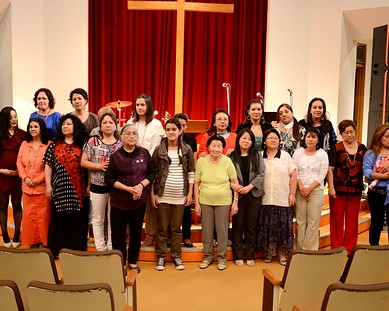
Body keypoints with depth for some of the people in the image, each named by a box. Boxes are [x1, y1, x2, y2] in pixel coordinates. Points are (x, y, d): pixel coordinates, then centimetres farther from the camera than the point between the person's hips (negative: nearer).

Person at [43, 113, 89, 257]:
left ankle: (77, 250, 17)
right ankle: (57, 250, 17)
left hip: (78, 190, -1)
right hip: (60, 188, 1)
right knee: (59, 220, 6)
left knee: (78, 220, 5)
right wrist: (48, 185, 1)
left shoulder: (82, 144, 2)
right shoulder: (55, 144, 6)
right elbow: (48, 165, 7)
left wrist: (88, 185, -2)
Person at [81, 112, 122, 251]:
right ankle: (100, 248, 23)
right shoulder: (93, 141, 0)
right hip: (98, 186, 0)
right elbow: (83, 161, -1)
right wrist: (98, 166, -15)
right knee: (98, 219, 9)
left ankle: (112, 248, 22)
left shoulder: (121, 143, 2)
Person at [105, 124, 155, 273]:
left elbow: (152, 173, 4)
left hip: (140, 200, 2)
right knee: (118, 233, 5)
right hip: (119, 202, -2)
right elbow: (109, 179, -6)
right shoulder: (116, 156, -4)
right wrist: (128, 188, -18)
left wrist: (141, 185, -14)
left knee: (136, 232, 13)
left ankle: (133, 261, 30)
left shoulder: (144, 153, 1)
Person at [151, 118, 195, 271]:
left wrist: (190, 193, 1)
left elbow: (191, 173, 5)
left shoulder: (187, 149, 3)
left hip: (180, 196, 1)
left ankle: (176, 256, 21)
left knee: (176, 228, 9)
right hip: (162, 195, 0)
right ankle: (161, 257, 18)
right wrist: (152, 193, -2)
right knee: (162, 228, 7)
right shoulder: (159, 149, 0)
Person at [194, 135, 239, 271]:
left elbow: (235, 182, -1)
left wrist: (235, 201, -4)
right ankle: (208, 256, 28)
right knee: (206, 230, 10)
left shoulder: (227, 161, -8)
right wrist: (196, 203, -1)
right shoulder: (201, 161, -6)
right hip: (205, 201, 1)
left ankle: (222, 257, 23)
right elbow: (196, 183, 0)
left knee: (222, 230, 7)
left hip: (224, 202, -1)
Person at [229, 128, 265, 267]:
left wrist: (249, 187, -13)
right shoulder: (232, 156, 1)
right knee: (237, 226, 6)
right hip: (237, 195, -1)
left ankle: (250, 256, 19)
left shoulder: (257, 155, 4)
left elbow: (261, 174, -3)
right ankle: (238, 256, 17)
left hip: (254, 195, 1)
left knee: (251, 226, 8)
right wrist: (233, 185, -21)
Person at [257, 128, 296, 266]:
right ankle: (268, 252, 21)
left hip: (283, 199, 0)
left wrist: (292, 194, -2)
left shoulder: (285, 156, 4)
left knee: (283, 227, 4)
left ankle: (282, 253, 17)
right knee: (266, 227, 5)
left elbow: (293, 175, 4)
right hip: (265, 200, 0)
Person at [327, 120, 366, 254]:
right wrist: (331, 188, -13)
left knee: (352, 220, 10)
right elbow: (330, 169, -7)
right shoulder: (336, 148, -4)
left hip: (356, 190, 3)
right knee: (337, 219, 5)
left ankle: (350, 248, 21)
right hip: (338, 189, -3)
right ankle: (336, 248, 15)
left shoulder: (362, 148, 7)